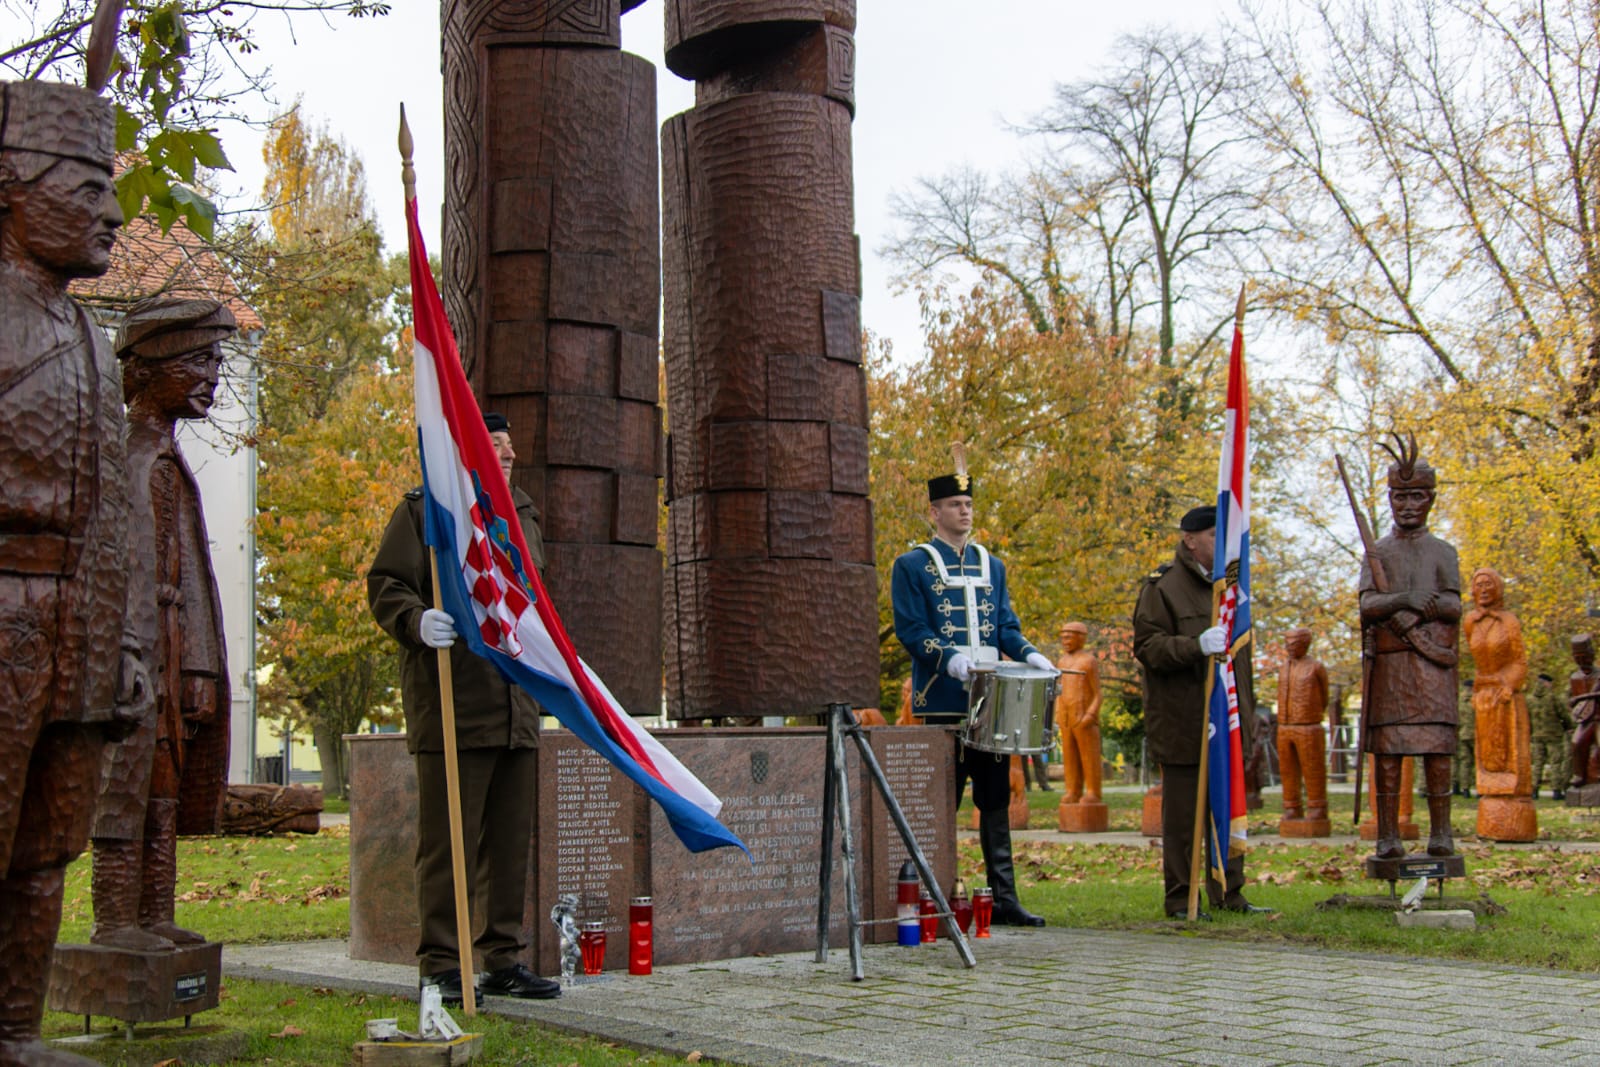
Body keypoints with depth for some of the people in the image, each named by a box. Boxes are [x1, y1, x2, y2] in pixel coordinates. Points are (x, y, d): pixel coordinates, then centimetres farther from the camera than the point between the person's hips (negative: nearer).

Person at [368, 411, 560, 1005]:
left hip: (515, 708, 7)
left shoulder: (522, 514, 21)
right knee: (449, 839, -4)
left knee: (511, 839, 10)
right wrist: (418, 623, -24)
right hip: (451, 703, -7)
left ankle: (504, 961, 19)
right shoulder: (423, 510, 0)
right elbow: (385, 586, -5)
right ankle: (440, 968, 4)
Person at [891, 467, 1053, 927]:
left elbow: (1006, 626, 16)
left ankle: (1004, 897, 9)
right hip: (943, 701, -5)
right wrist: (952, 661, -22)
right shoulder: (911, 566, 1)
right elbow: (910, 631, -6)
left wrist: (1029, 655, -5)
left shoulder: (992, 565, 18)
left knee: (996, 801, 5)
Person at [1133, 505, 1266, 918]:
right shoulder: (1162, 587, -5)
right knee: (1182, 814, 0)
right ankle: (1180, 899, 7)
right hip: (1183, 725, -6)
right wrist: (1196, 646, -29)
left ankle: (1229, 893, 19)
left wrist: (1248, 710, 22)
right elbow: (1147, 647, -14)